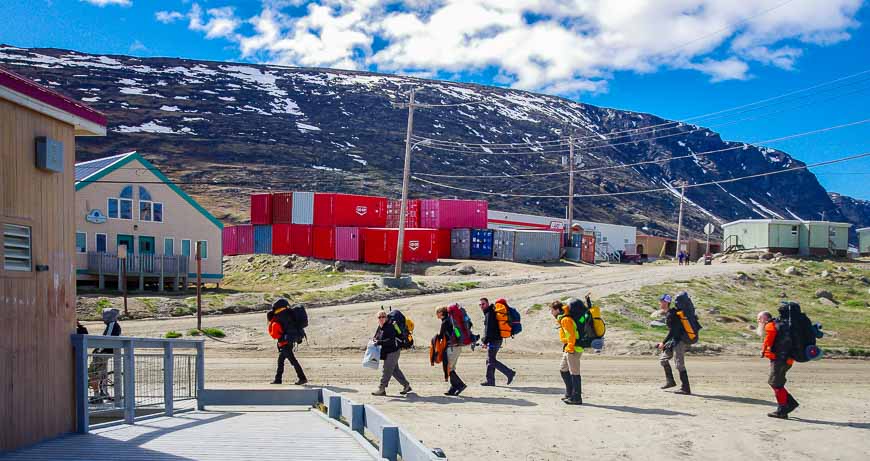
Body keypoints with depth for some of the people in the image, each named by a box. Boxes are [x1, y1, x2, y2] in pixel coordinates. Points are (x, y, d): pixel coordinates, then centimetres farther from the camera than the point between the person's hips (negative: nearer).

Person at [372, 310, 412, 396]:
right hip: (387, 353, 10)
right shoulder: (380, 327, 8)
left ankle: (381, 389, 2)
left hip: (392, 352, -10)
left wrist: (380, 342, -29)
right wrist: (374, 340, -6)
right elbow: (376, 337, 17)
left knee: (386, 370, -5)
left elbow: (391, 340, -26)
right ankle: (406, 386, 26)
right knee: (395, 370, 16)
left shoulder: (389, 327, -18)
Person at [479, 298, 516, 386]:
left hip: (494, 340, -10)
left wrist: (485, 342, -17)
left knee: (492, 361, -10)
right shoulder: (492, 312, 19)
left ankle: (510, 373, -10)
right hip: (497, 339, 10)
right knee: (490, 360, 11)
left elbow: (489, 329, -18)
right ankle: (490, 381, 13)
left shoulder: (489, 313, -12)